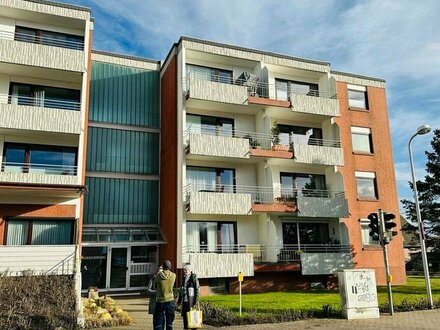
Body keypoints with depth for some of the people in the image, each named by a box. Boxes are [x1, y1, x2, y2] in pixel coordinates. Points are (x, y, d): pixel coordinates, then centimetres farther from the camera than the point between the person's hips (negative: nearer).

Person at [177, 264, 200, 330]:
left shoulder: (194, 278, -9)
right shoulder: (184, 278, 12)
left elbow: (197, 290, -11)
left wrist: (195, 301, -15)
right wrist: (179, 300, 19)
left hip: (191, 300, -6)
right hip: (184, 300, 7)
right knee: (184, 315, 10)